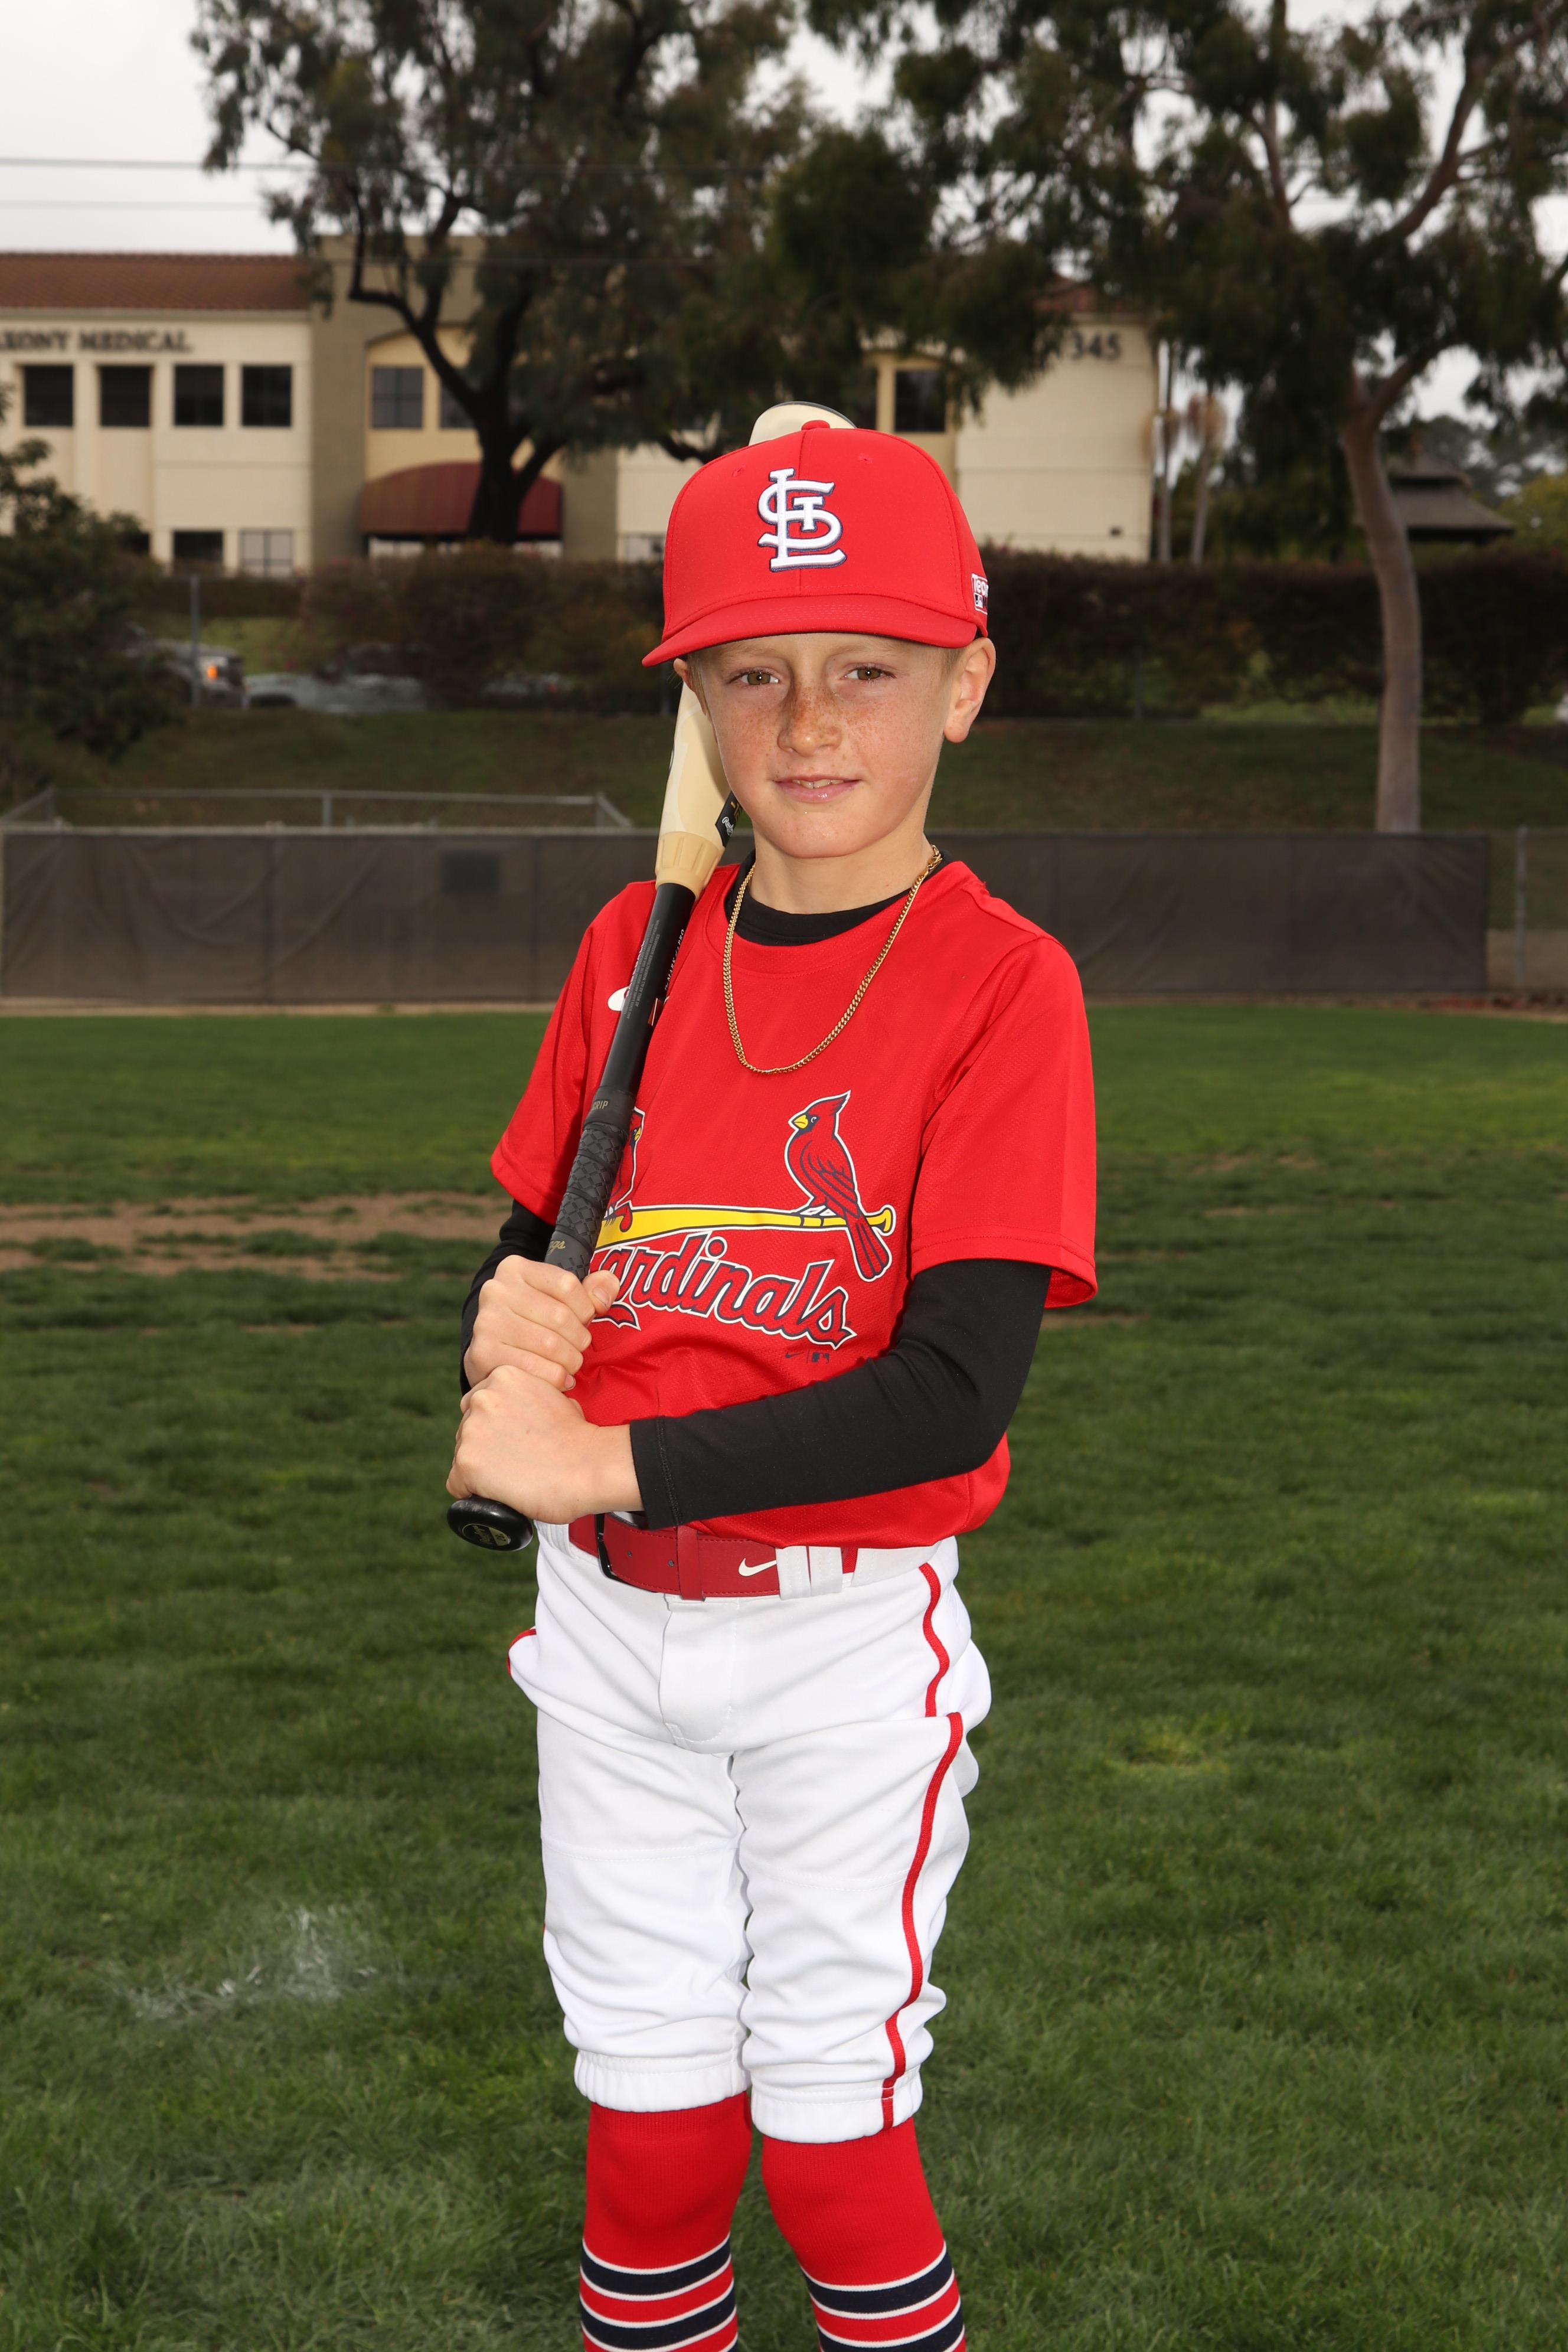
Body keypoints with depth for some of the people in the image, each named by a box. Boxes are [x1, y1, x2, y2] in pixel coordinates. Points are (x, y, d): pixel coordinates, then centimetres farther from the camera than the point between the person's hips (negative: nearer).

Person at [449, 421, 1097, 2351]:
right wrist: (508, 1322, -12)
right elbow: (526, 1236, 12)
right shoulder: (633, 949, 3)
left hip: (845, 1633, -4)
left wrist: (606, 1465, -22)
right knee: (647, 2088, 15)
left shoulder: (1003, 982, -13)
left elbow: (953, 1397, -21)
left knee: (831, 2104, 6)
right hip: (606, 1616, 5)